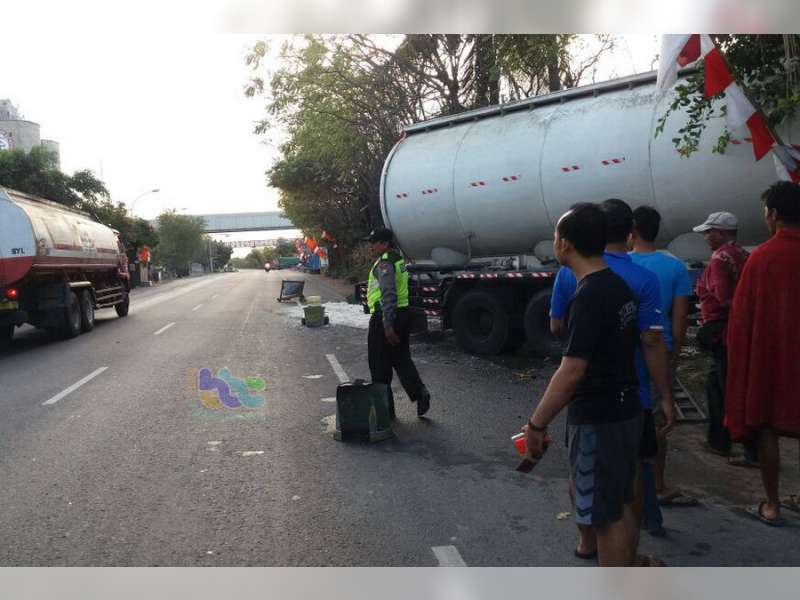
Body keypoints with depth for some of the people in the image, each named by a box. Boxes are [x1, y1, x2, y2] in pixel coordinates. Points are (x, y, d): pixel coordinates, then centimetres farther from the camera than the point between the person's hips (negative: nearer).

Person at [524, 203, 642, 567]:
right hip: (625, 410, 10)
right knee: (621, 504, 21)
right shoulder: (619, 287, 7)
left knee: (604, 516, 2)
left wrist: (536, 425, -20)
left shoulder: (588, 296, -22)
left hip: (598, 419, -10)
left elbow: (571, 372, -26)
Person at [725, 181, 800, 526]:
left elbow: (743, 311, -10)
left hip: (767, 351, -4)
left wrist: (736, 351, 1)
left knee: (766, 426, 5)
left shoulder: (763, 256, -14)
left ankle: (772, 506, 12)